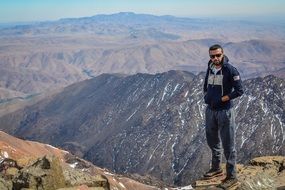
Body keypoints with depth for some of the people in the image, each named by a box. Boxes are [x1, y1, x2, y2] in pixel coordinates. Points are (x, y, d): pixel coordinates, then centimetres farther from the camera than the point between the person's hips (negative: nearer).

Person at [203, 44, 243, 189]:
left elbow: (239, 91, -16)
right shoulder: (210, 69, 7)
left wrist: (222, 99, -14)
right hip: (210, 110, 7)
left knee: (228, 144, 0)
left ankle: (231, 176, 11)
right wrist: (206, 96, 8)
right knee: (212, 141, 19)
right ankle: (216, 168, 38)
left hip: (224, 111, -7)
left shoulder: (230, 70, -14)